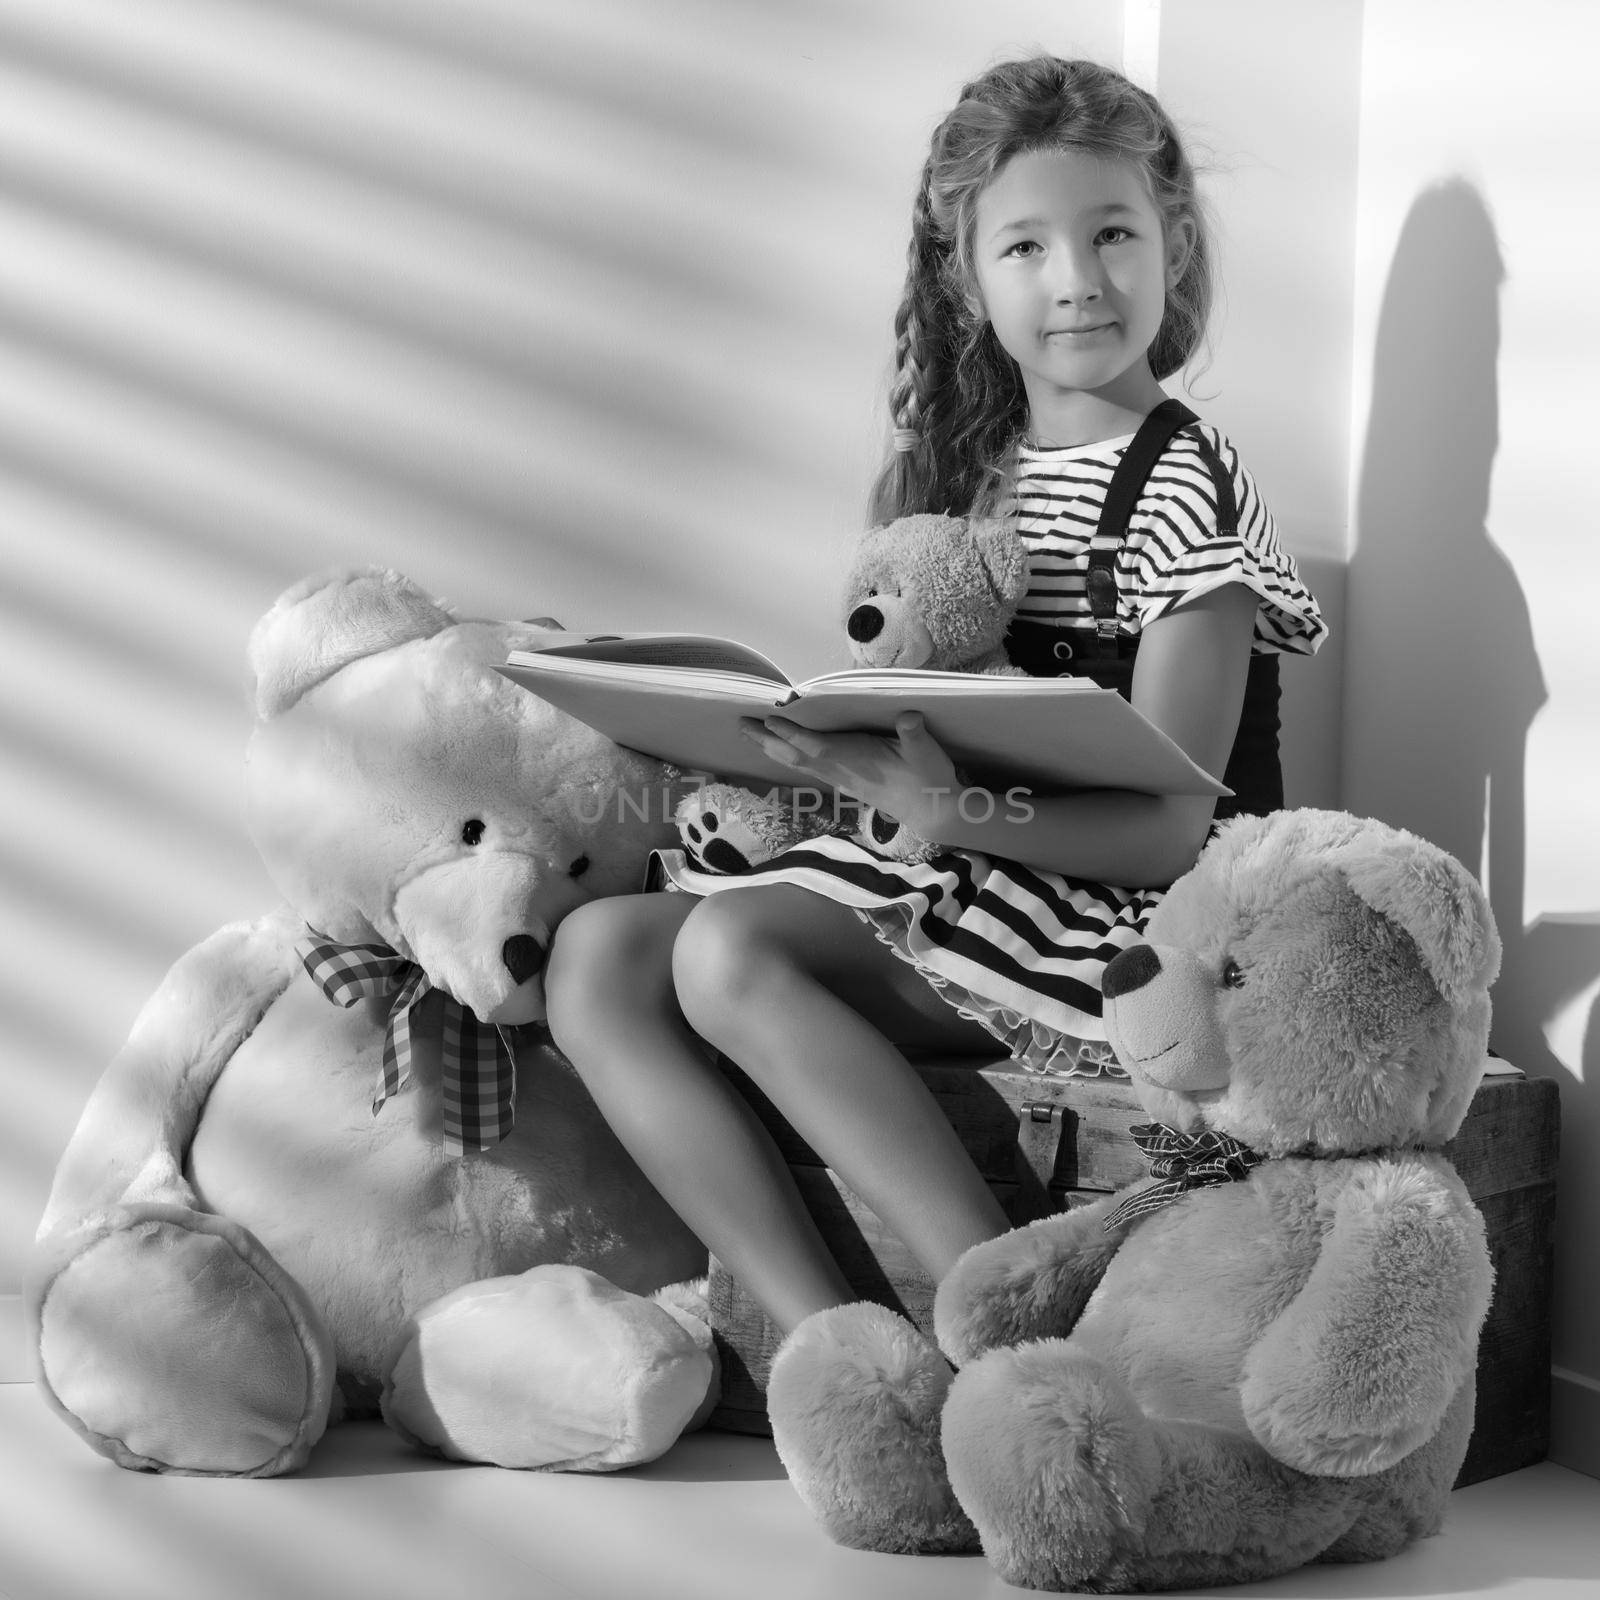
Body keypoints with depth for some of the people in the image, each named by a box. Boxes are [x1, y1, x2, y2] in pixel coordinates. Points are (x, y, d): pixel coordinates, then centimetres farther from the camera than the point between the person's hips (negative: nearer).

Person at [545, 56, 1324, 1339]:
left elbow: (1171, 831, -15)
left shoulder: (1185, 486, -8)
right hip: (962, 892, 8)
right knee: (598, 954, -11)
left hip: (1130, 927, -7)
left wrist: (954, 815, -29)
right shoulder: (966, 471, 14)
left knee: (731, 949, -28)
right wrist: (834, 743, -3)